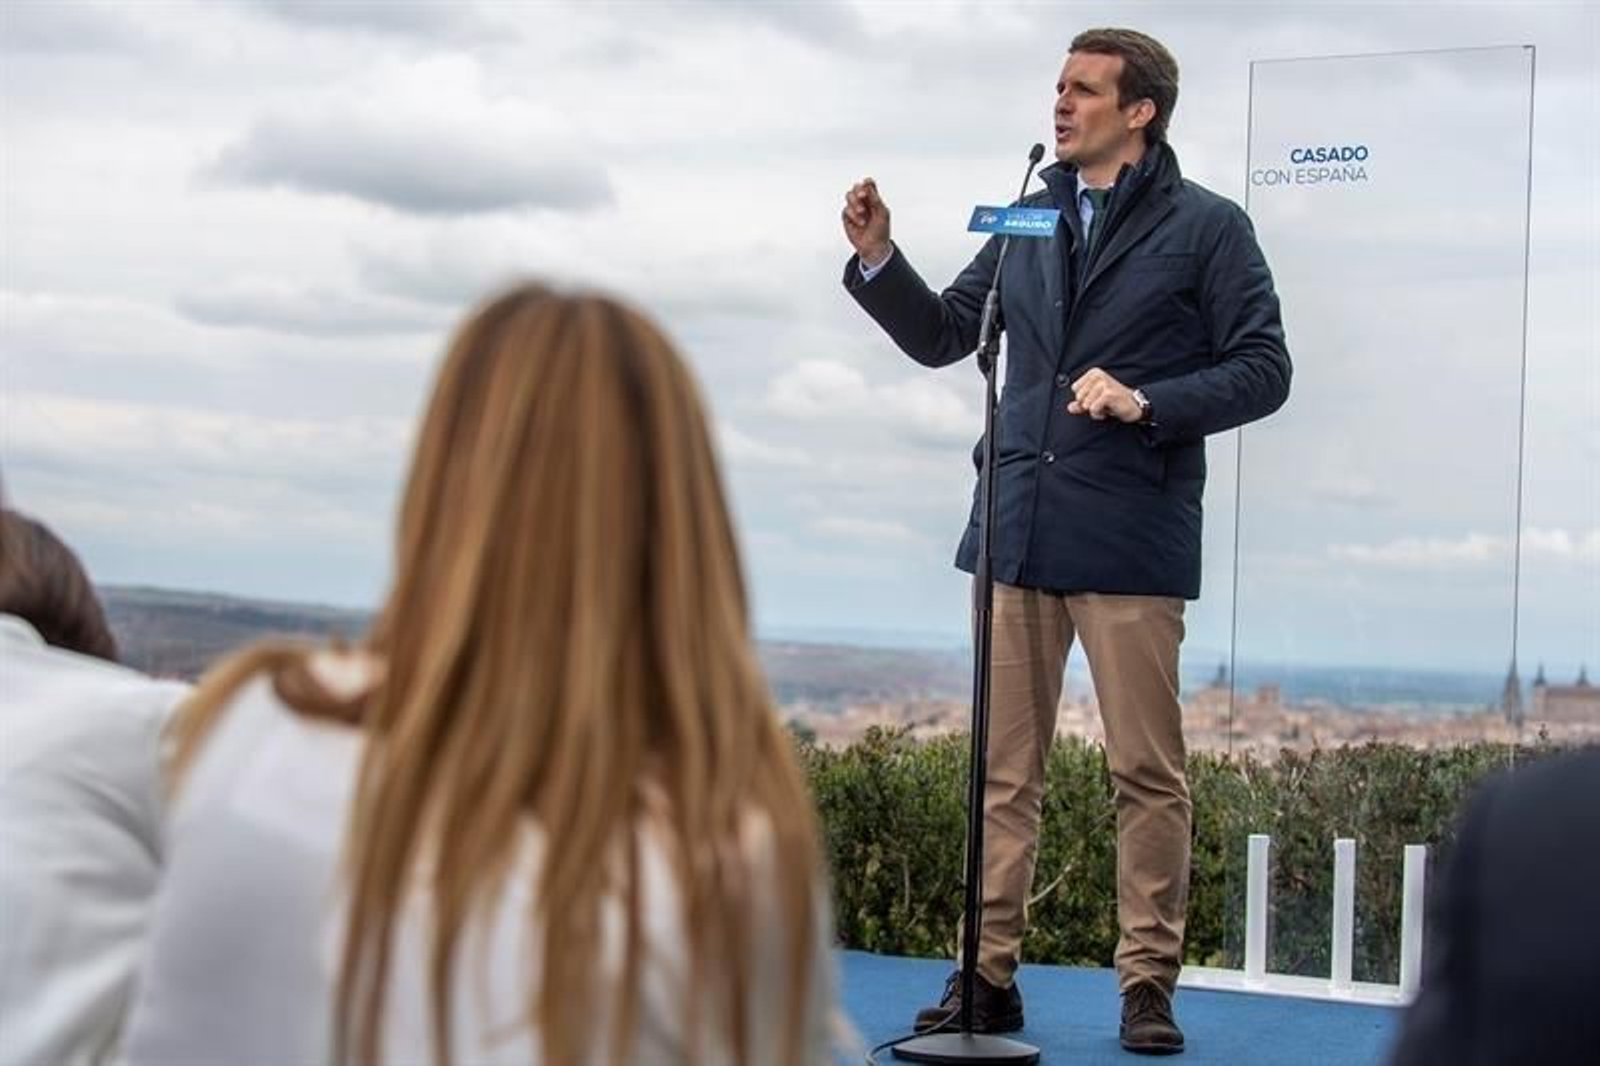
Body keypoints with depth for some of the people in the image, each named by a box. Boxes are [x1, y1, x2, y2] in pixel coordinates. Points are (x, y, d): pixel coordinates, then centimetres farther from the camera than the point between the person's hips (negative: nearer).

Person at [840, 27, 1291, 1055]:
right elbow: (943, 336, 16)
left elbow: (1264, 369, -3)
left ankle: (1149, 982, 12)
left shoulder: (1207, 227, 1)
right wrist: (878, 259, 1)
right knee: (1003, 767, 7)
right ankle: (989, 972, 14)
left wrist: (1147, 403, -16)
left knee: (1148, 771, 2)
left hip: (1130, 537, -4)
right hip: (1018, 529, 4)